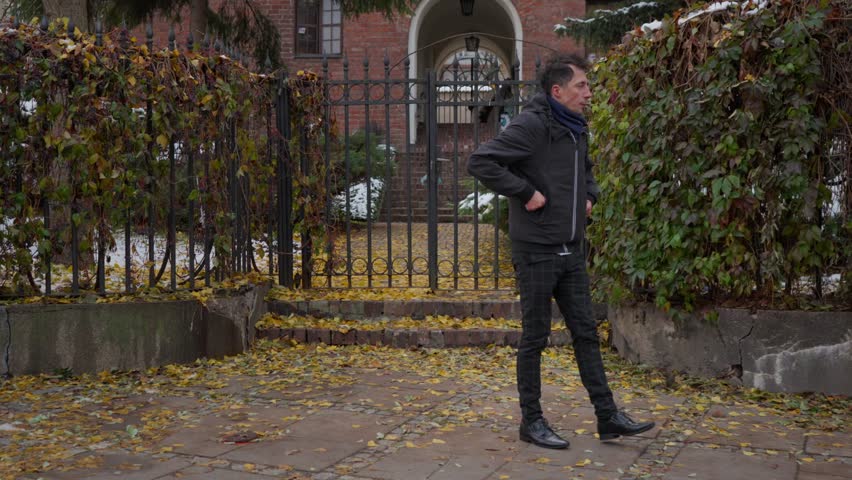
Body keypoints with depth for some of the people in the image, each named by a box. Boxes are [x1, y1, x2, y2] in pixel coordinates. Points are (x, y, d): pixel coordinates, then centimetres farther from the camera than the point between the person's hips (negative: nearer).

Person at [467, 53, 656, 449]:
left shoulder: (577, 130, 13)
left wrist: (589, 195, 13)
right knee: (535, 338, 3)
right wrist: (525, 192, -22)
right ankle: (532, 421, 15)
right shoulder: (532, 125, -14)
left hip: (571, 252, 8)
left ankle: (608, 416, 18)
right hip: (536, 252, -8)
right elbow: (481, 162, -23)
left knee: (586, 333, 11)